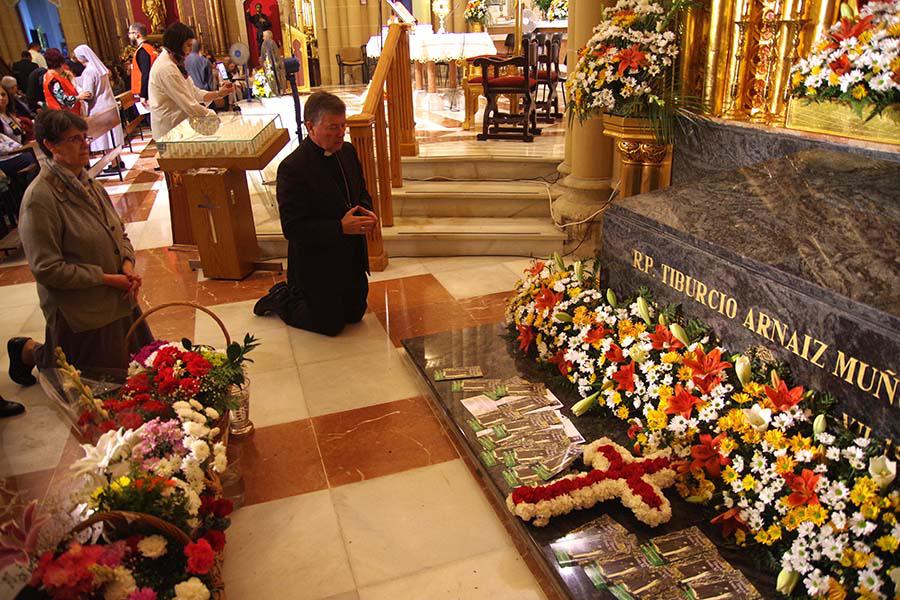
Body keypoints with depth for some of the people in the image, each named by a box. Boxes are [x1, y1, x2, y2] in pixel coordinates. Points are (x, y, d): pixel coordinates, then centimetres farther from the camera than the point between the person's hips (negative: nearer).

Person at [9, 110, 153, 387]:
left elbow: (119, 231, 13)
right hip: (81, 312, -7)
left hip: (119, 300, 8)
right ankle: (30, 351, 31)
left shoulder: (87, 182, 4)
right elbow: (46, 269, -20)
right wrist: (106, 278, -19)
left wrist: (128, 265, -6)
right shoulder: (40, 198, -21)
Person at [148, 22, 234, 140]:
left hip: (178, 123, 9)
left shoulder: (175, 63, 12)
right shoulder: (166, 68, -19)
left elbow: (194, 92, 9)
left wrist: (218, 93, -3)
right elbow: (190, 105, -21)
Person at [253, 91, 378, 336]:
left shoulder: (347, 151, 0)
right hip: (318, 265, -7)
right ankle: (279, 299, 28)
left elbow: (362, 193, 15)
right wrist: (341, 227, -30)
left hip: (351, 257, 8)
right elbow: (292, 229, -24)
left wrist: (366, 212, -9)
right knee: (330, 324, 6)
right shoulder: (292, 168, -24)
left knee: (355, 314, 19)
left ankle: (297, 292, 37)